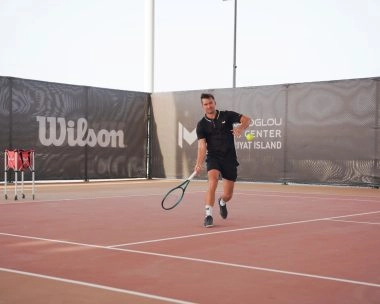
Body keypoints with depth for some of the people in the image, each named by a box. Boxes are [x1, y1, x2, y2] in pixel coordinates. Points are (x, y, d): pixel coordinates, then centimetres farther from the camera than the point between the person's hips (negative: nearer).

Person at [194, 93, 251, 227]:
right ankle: (208, 215, -26)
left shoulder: (227, 115, 2)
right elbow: (202, 146, -10)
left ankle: (222, 202, 43)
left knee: (228, 195, 5)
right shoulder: (202, 125, 0)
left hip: (229, 159, 1)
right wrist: (199, 163, -26)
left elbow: (247, 119, 0)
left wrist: (240, 127, -22)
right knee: (212, 182, -31)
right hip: (213, 157, -1)